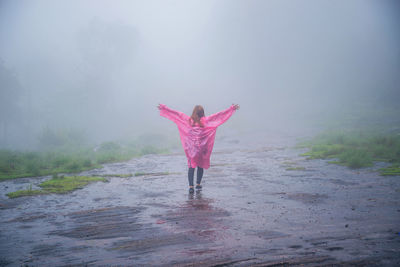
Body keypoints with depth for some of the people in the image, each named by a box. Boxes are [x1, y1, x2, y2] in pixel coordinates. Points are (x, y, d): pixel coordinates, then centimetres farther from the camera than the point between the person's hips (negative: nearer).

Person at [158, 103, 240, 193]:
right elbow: (219, 115, -4)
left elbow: (176, 114, 0)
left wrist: (163, 108, 8)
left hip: (191, 148, 1)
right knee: (200, 166, 15)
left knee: (191, 167, 5)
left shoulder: (188, 120, -6)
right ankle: (198, 184, 25)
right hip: (202, 148, 0)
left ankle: (191, 186, -3)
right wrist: (232, 108, 3)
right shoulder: (206, 120, -8)